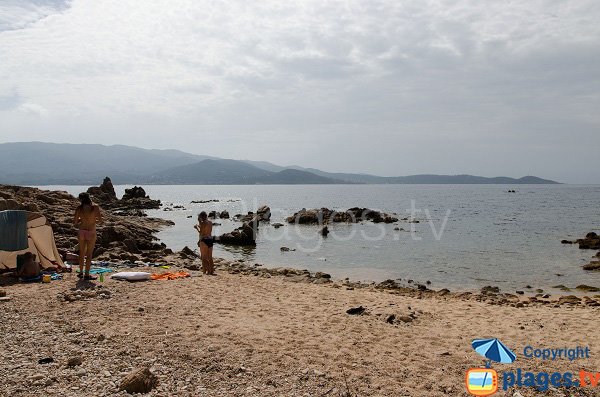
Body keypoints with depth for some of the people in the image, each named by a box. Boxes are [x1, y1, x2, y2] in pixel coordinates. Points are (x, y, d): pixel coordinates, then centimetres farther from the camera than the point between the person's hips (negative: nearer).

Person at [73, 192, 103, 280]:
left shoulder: (79, 208, -5)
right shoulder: (95, 207, -11)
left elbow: (75, 222, -2)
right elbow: (100, 220, -9)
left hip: (82, 232, 3)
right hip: (91, 232, -3)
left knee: (82, 253, 18)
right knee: (89, 254, 6)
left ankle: (81, 272, 30)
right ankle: (87, 275, 9)